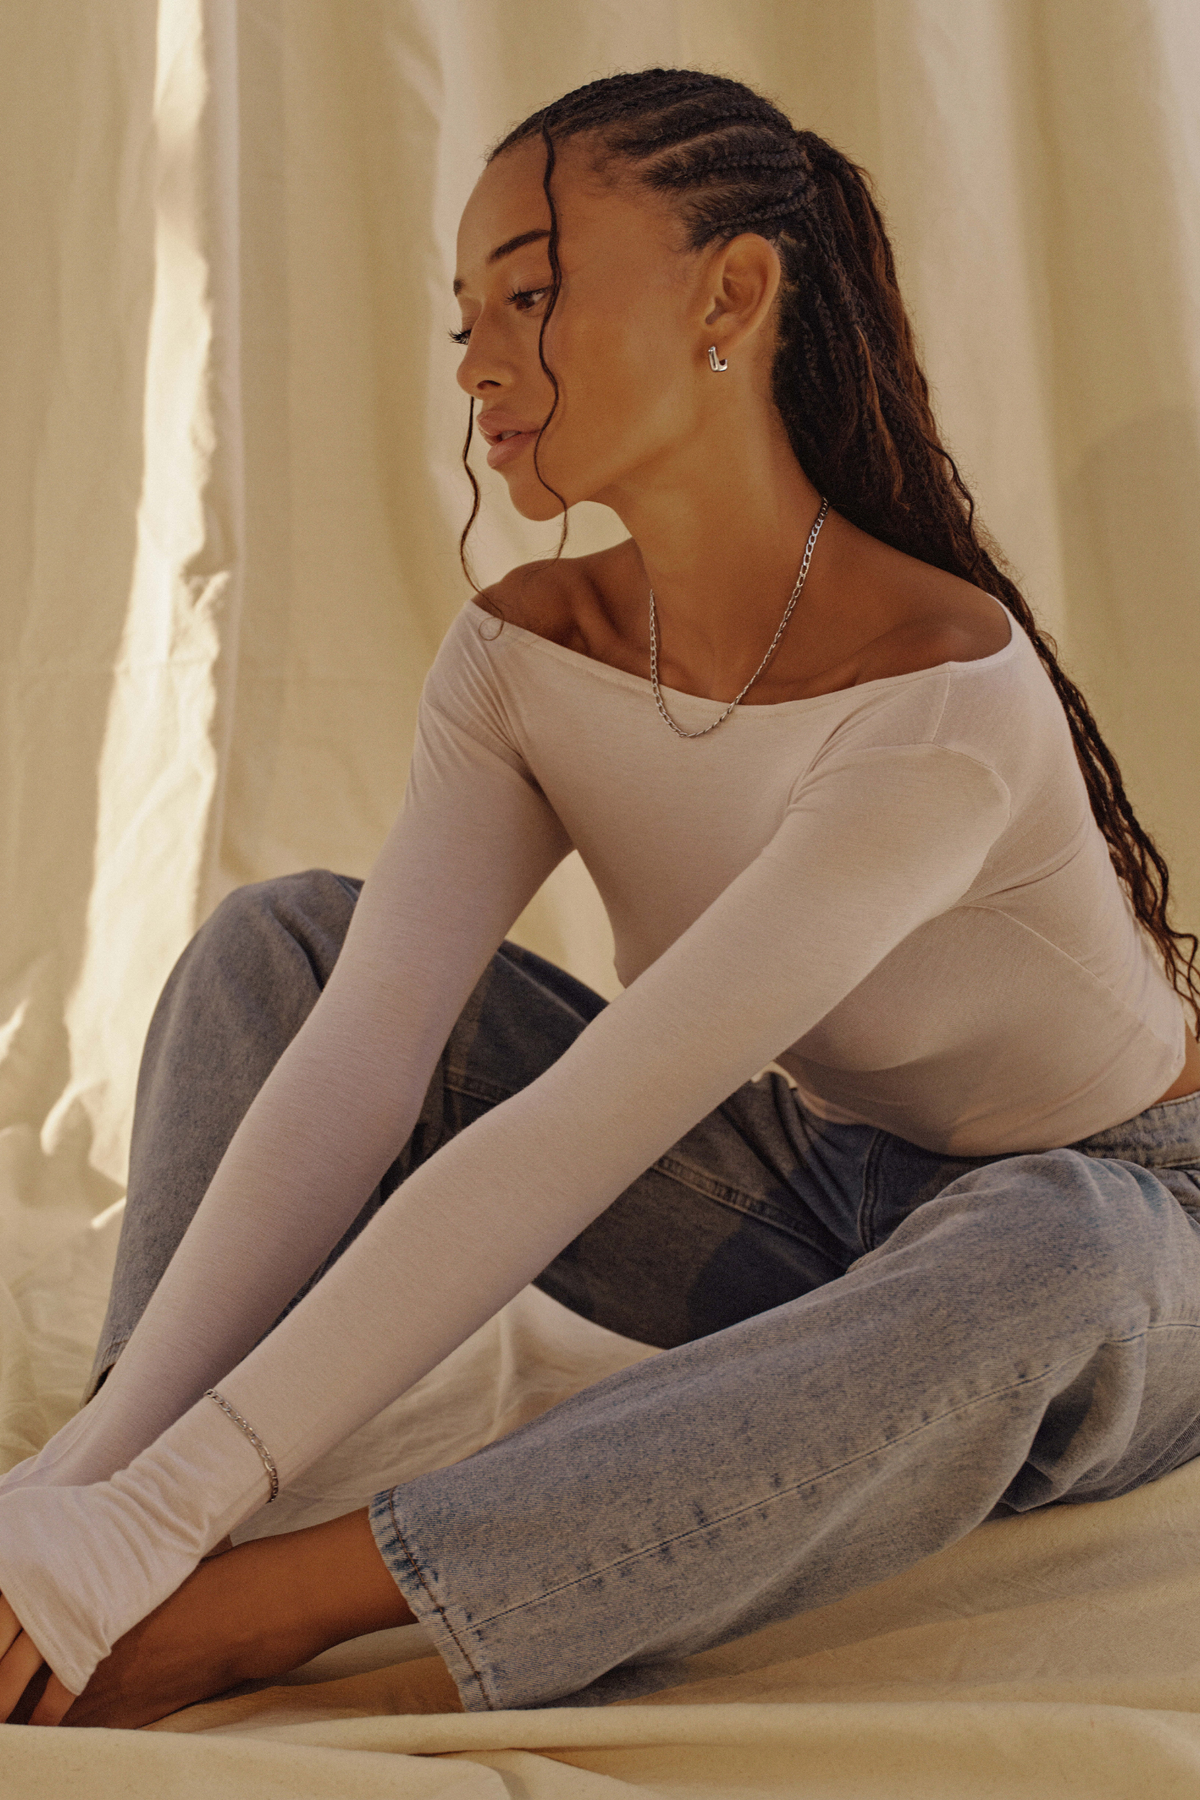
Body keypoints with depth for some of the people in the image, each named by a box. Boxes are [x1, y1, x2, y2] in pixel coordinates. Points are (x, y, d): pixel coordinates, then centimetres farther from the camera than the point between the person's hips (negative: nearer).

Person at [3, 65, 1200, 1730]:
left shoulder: (945, 697, -31)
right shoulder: (524, 656, -10)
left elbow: (576, 1138, -36)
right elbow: (362, 1052, -22)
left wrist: (168, 1513, -38)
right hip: (807, 1207, 6)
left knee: (1040, 1258, -44)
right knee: (284, 938, -8)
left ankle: (238, 1613, -40)